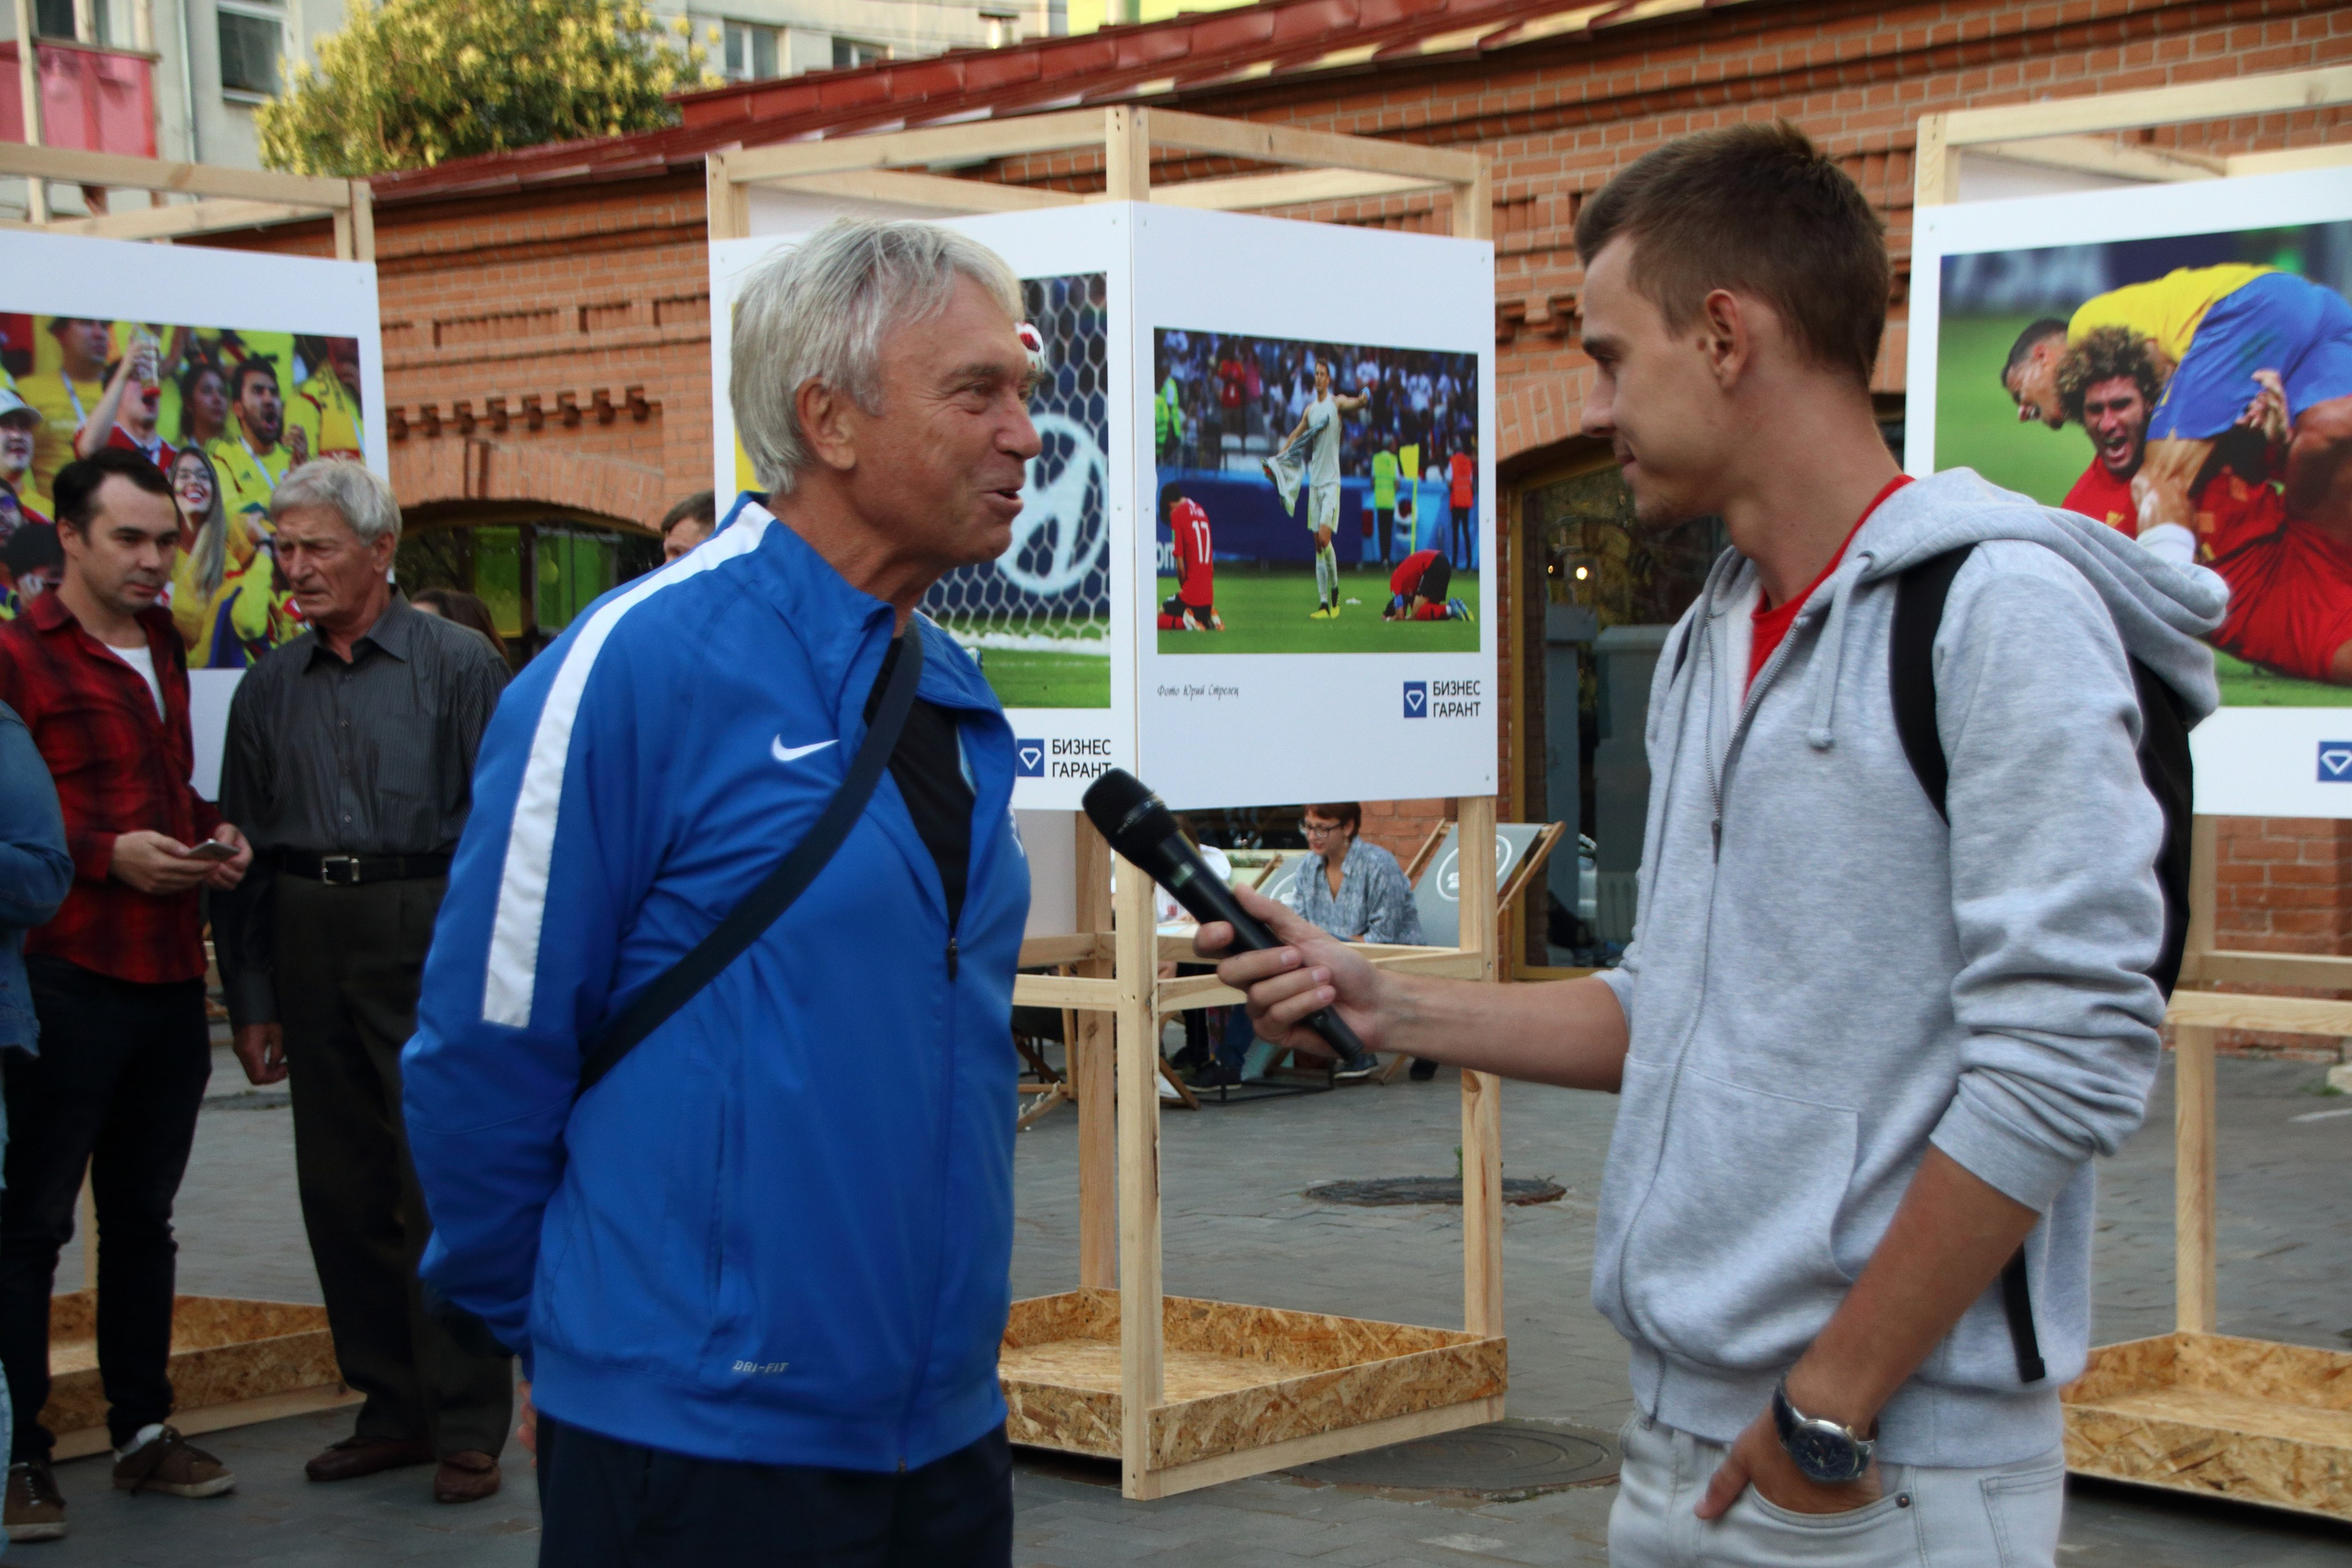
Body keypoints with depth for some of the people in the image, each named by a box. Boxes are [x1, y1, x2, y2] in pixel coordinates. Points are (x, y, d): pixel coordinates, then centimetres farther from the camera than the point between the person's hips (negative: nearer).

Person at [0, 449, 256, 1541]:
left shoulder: (164, 653, 16)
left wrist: (214, 835, 6)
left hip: (169, 975, 7)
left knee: (143, 1215, 15)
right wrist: (108, 855, -22)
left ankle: (143, 1430, 24)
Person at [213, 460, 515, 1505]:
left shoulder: (456, 664, -2)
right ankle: (393, 1408, 20)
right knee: (342, 1187, 8)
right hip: (311, 943, 5)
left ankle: (467, 1427, 4)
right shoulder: (271, 687, 12)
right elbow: (245, 846, 14)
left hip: (429, 941, -5)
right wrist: (250, 1000, 9)